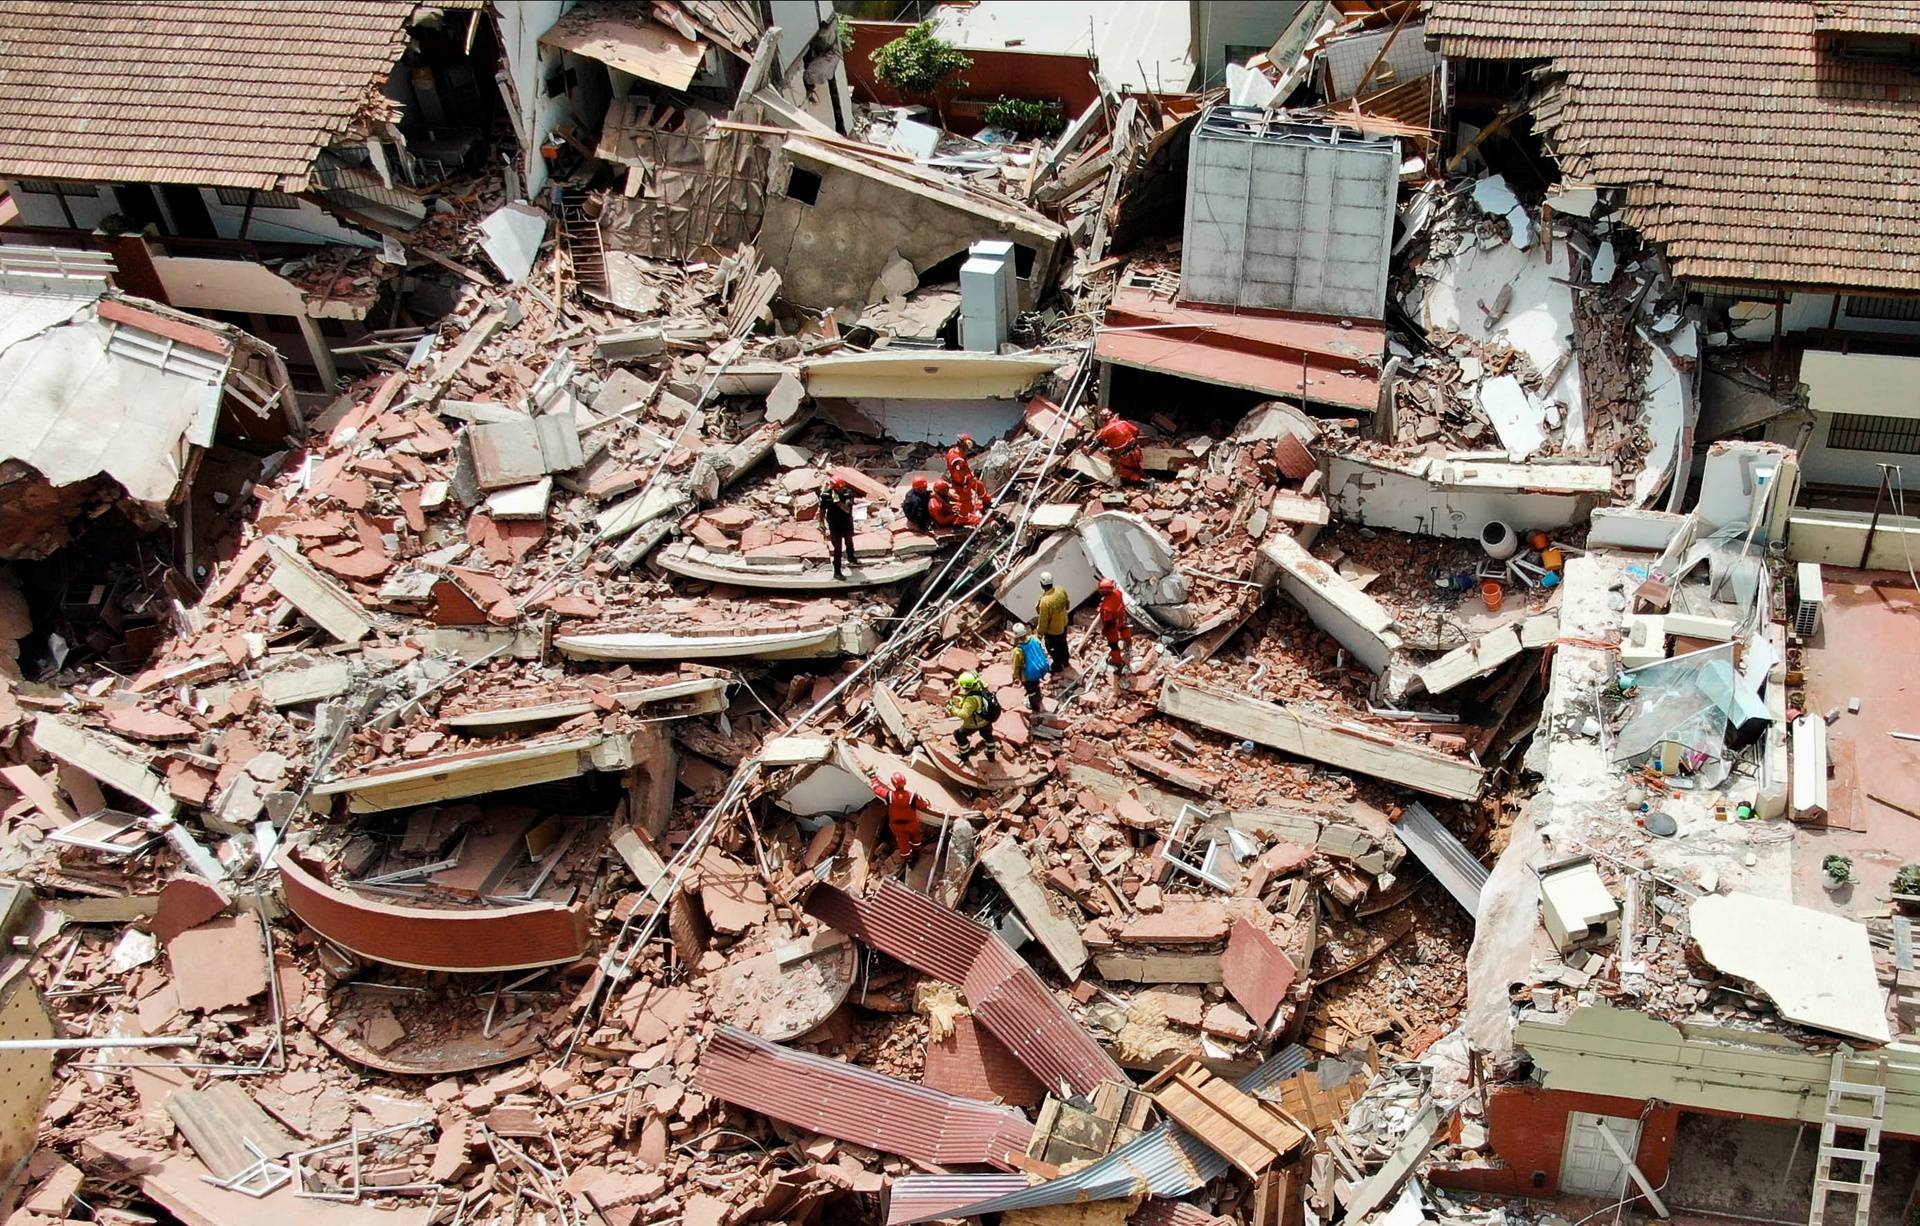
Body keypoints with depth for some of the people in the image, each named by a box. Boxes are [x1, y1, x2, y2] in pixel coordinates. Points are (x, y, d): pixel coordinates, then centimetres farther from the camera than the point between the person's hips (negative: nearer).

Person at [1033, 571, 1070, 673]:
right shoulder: (1061, 590, -21)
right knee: (1062, 643, 32)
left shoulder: (1045, 601, -40)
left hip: (1052, 630, -6)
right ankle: (1065, 661, 56)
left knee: (1053, 648, 23)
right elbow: (1067, 605, -1)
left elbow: (1043, 621, -26)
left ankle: (1057, 667, 46)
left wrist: (1040, 633, -9)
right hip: (1063, 624, 6)